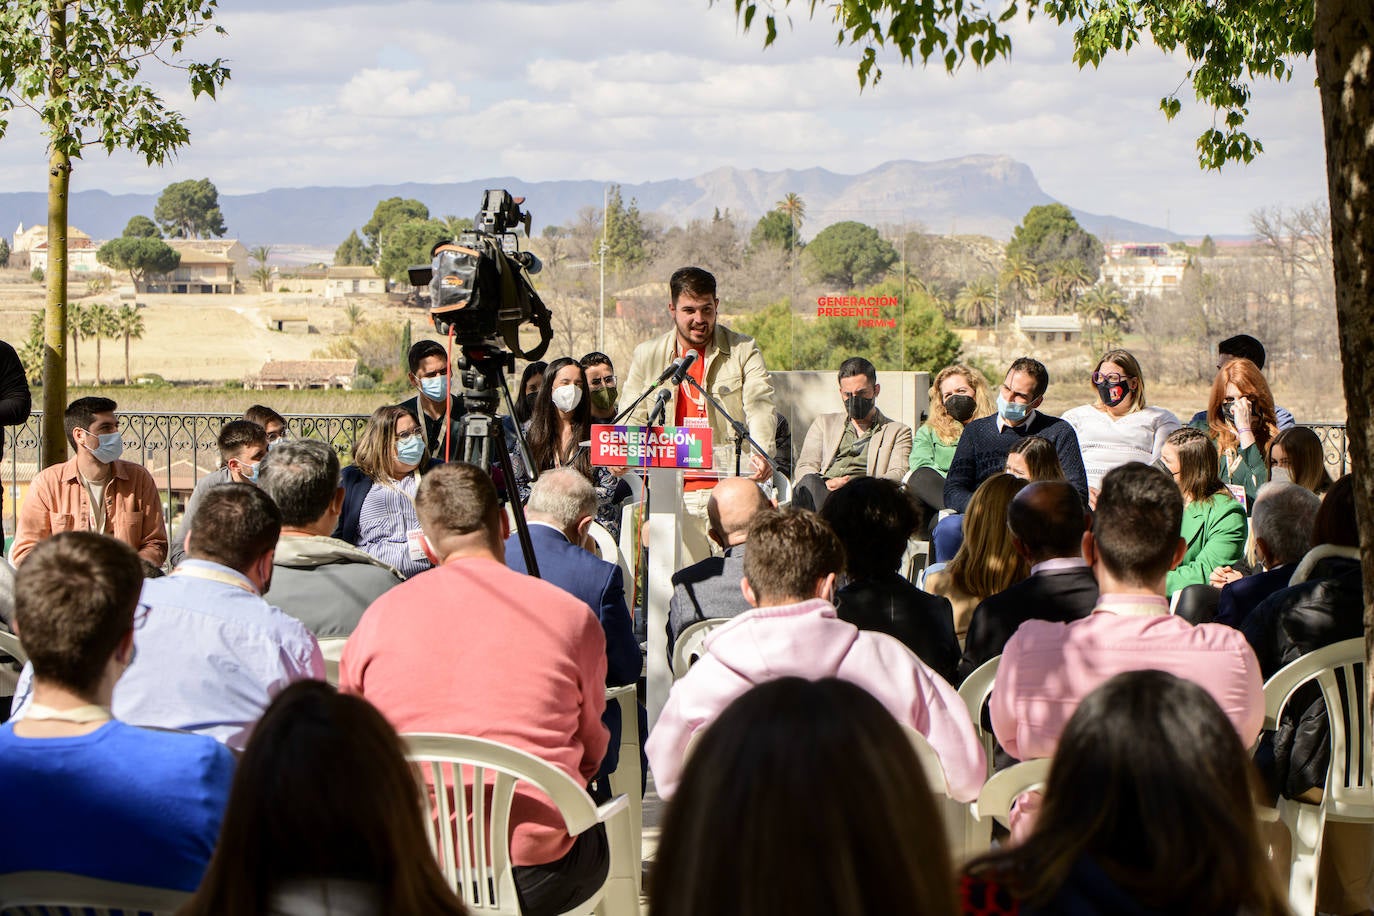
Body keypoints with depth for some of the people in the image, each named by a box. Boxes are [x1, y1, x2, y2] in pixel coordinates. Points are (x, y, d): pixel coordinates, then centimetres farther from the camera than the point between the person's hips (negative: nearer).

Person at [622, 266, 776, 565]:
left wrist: (761, 454, -26)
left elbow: (760, 410, -6)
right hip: (674, 494, 2)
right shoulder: (647, 356, 14)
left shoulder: (744, 351, 7)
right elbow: (633, 418, 13)